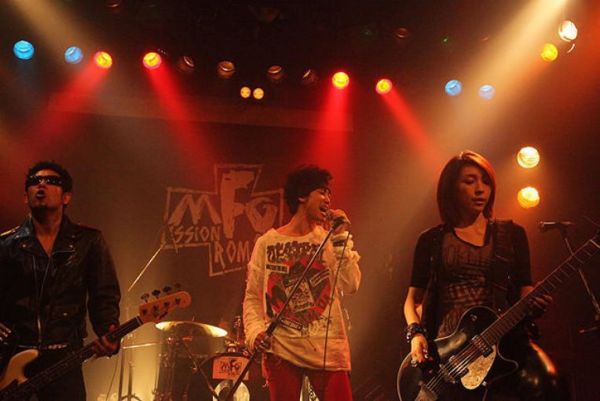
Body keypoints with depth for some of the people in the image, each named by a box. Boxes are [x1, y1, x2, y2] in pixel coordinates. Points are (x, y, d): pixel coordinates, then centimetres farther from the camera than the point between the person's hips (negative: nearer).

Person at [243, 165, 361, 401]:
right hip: (280, 348, 0)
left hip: (328, 349, 1)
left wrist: (341, 238, -6)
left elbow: (351, 285, -5)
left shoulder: (331, 241, 9)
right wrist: (255, 330, -9)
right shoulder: (267, 243, 6)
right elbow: (252, 297, 8)